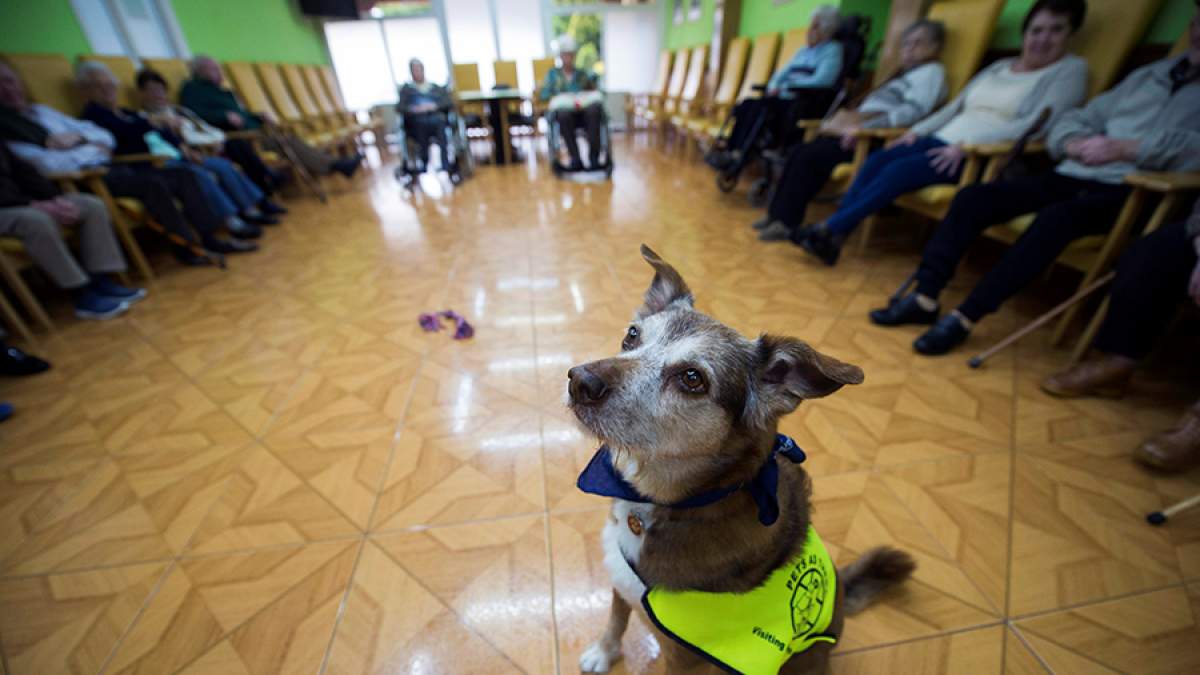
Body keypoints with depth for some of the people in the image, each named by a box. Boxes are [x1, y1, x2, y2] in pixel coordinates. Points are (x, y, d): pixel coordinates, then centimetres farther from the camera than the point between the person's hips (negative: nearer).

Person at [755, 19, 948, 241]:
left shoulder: (932, 71, 2)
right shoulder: (903, 73, 31)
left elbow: (914, 111, -15)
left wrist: (862, 127, -24)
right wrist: (852, 121, 7)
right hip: (862, 130, 9)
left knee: (809, 157, -23)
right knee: (799, 151, -8)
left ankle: (787, 223, -21)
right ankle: (778, 214, -12)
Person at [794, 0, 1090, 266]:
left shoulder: (1071, 70, 3)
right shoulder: (999, 67, 23)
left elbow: (1038, 124, -12)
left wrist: (966, 145, -22)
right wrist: (917, 131, 5)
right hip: (943, 143, 7)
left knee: (900, 170, -29)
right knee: (877, 160, -18)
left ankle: (831, 230, -29)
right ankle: (832, 233, -28)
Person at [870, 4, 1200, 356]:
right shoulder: (1148, 74, 25)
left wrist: (1129, 148, -17)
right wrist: (1074, 143, -4)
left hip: (1130, 192, -5)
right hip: (1074, 175, 5)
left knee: (1056, 218, -37)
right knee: (973, 197, -17)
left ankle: (964, 318, -34)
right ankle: (925, 297, -24)